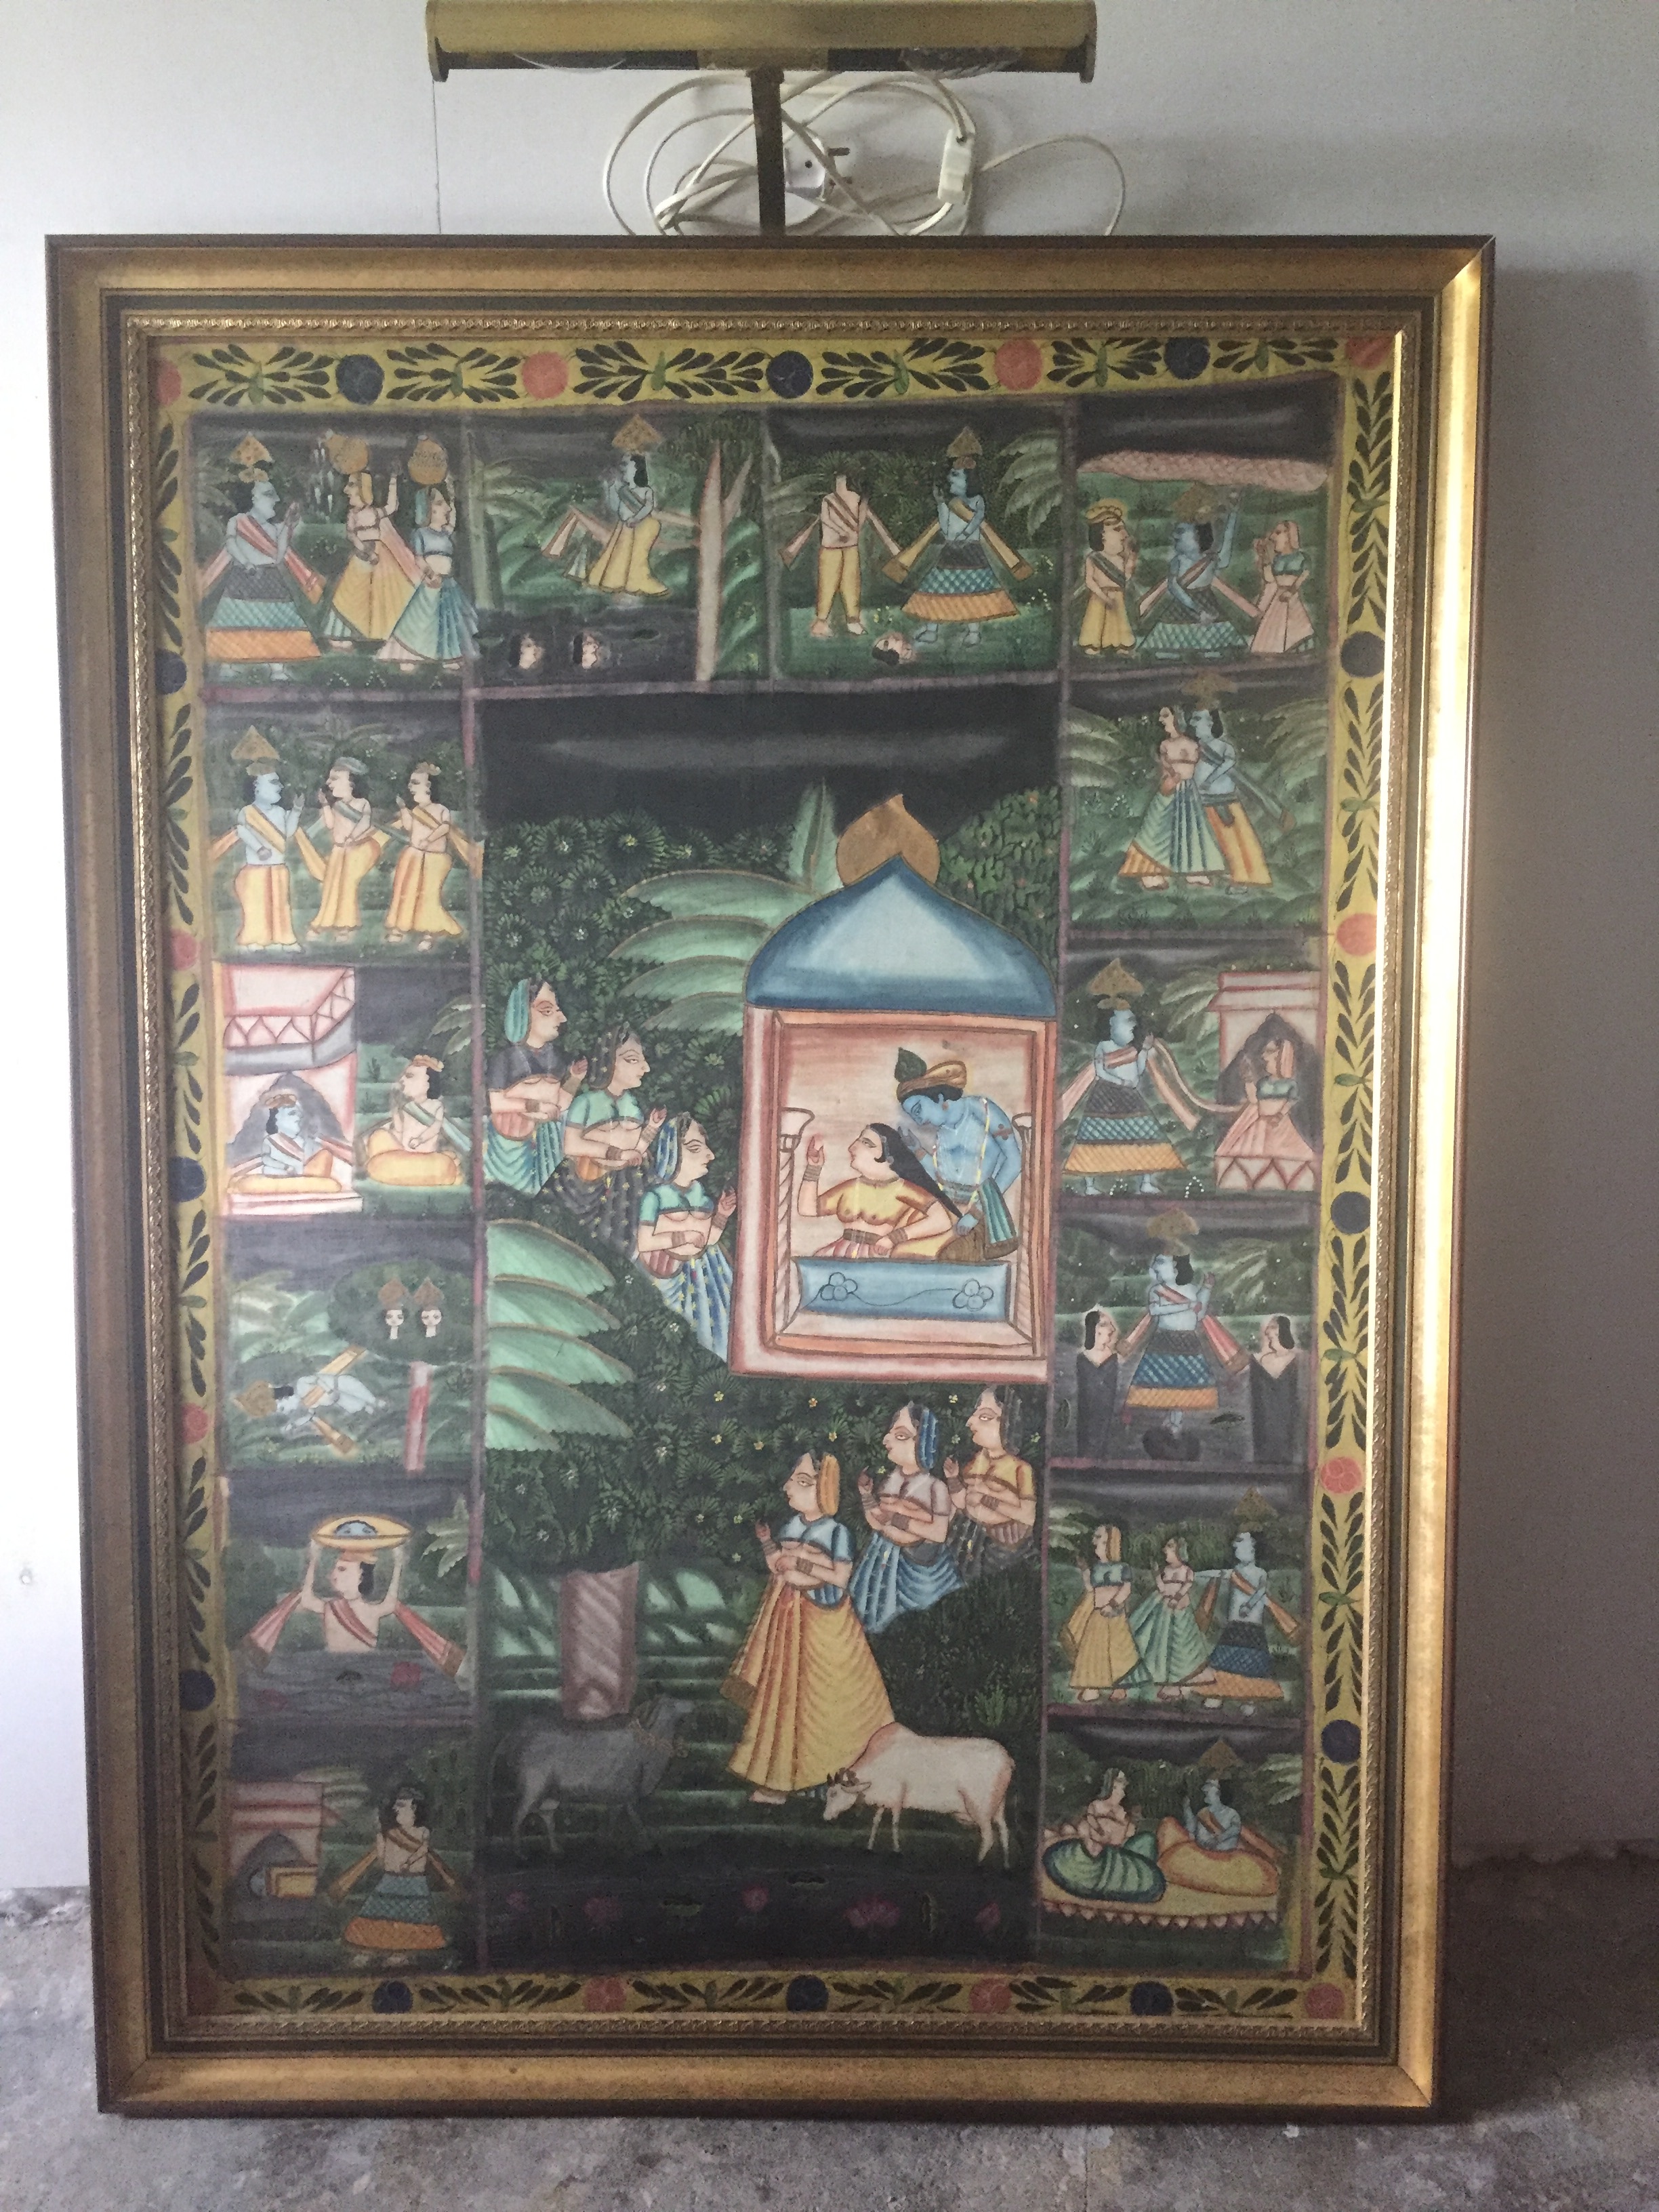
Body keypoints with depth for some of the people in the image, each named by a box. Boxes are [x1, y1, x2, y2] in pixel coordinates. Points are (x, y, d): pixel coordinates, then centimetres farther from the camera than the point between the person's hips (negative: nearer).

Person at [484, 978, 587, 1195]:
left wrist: (575, 1077, -8)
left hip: (551, 1135, 5)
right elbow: (495, 1103, -13)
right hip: (516, 1139, -5)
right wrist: (532, 1106, -19)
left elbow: (563, 1095, 9)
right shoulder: (505, 1057, -13)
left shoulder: (555, 1053, 4)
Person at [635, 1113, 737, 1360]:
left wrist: (722, 1215, -8)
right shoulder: (656, 1197, -16)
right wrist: (681, 1238, -19)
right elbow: (643, 1243, -18)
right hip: (665, 1276, -6)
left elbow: (709, 1239, 6)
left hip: (700, 1274, 6)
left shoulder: (700, 1193, 3)